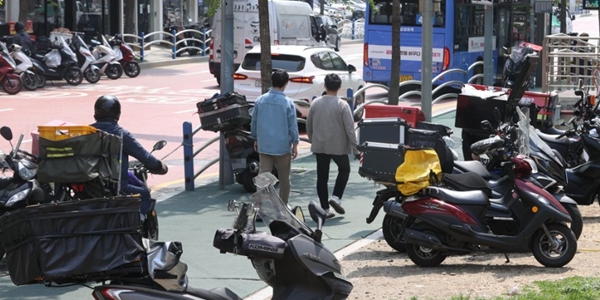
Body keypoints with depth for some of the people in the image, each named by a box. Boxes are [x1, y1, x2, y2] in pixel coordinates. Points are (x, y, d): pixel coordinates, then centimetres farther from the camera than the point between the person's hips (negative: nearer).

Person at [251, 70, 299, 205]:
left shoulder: (260, 100, 0)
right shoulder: (288, 103, -11)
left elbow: (254, 122, 7)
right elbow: (293, 125, -7)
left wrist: (255, 139, 20)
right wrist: (295, 144, 3)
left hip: (264, 145, 3)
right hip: (282, 146, -3)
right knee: (284, 178, 11)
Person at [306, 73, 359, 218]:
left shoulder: (315, 103, -1)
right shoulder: (342, 105, -12)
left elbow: (309, 125, 8)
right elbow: (349, 128, -13)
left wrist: (313, 140, 23)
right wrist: (355, 148, -6)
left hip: (319, 145, 3)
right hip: (338, 146, -3)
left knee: (322, 176, 9)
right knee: (344, 169, 19)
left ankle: (325, 208, 9)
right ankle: (336, 197, 3)